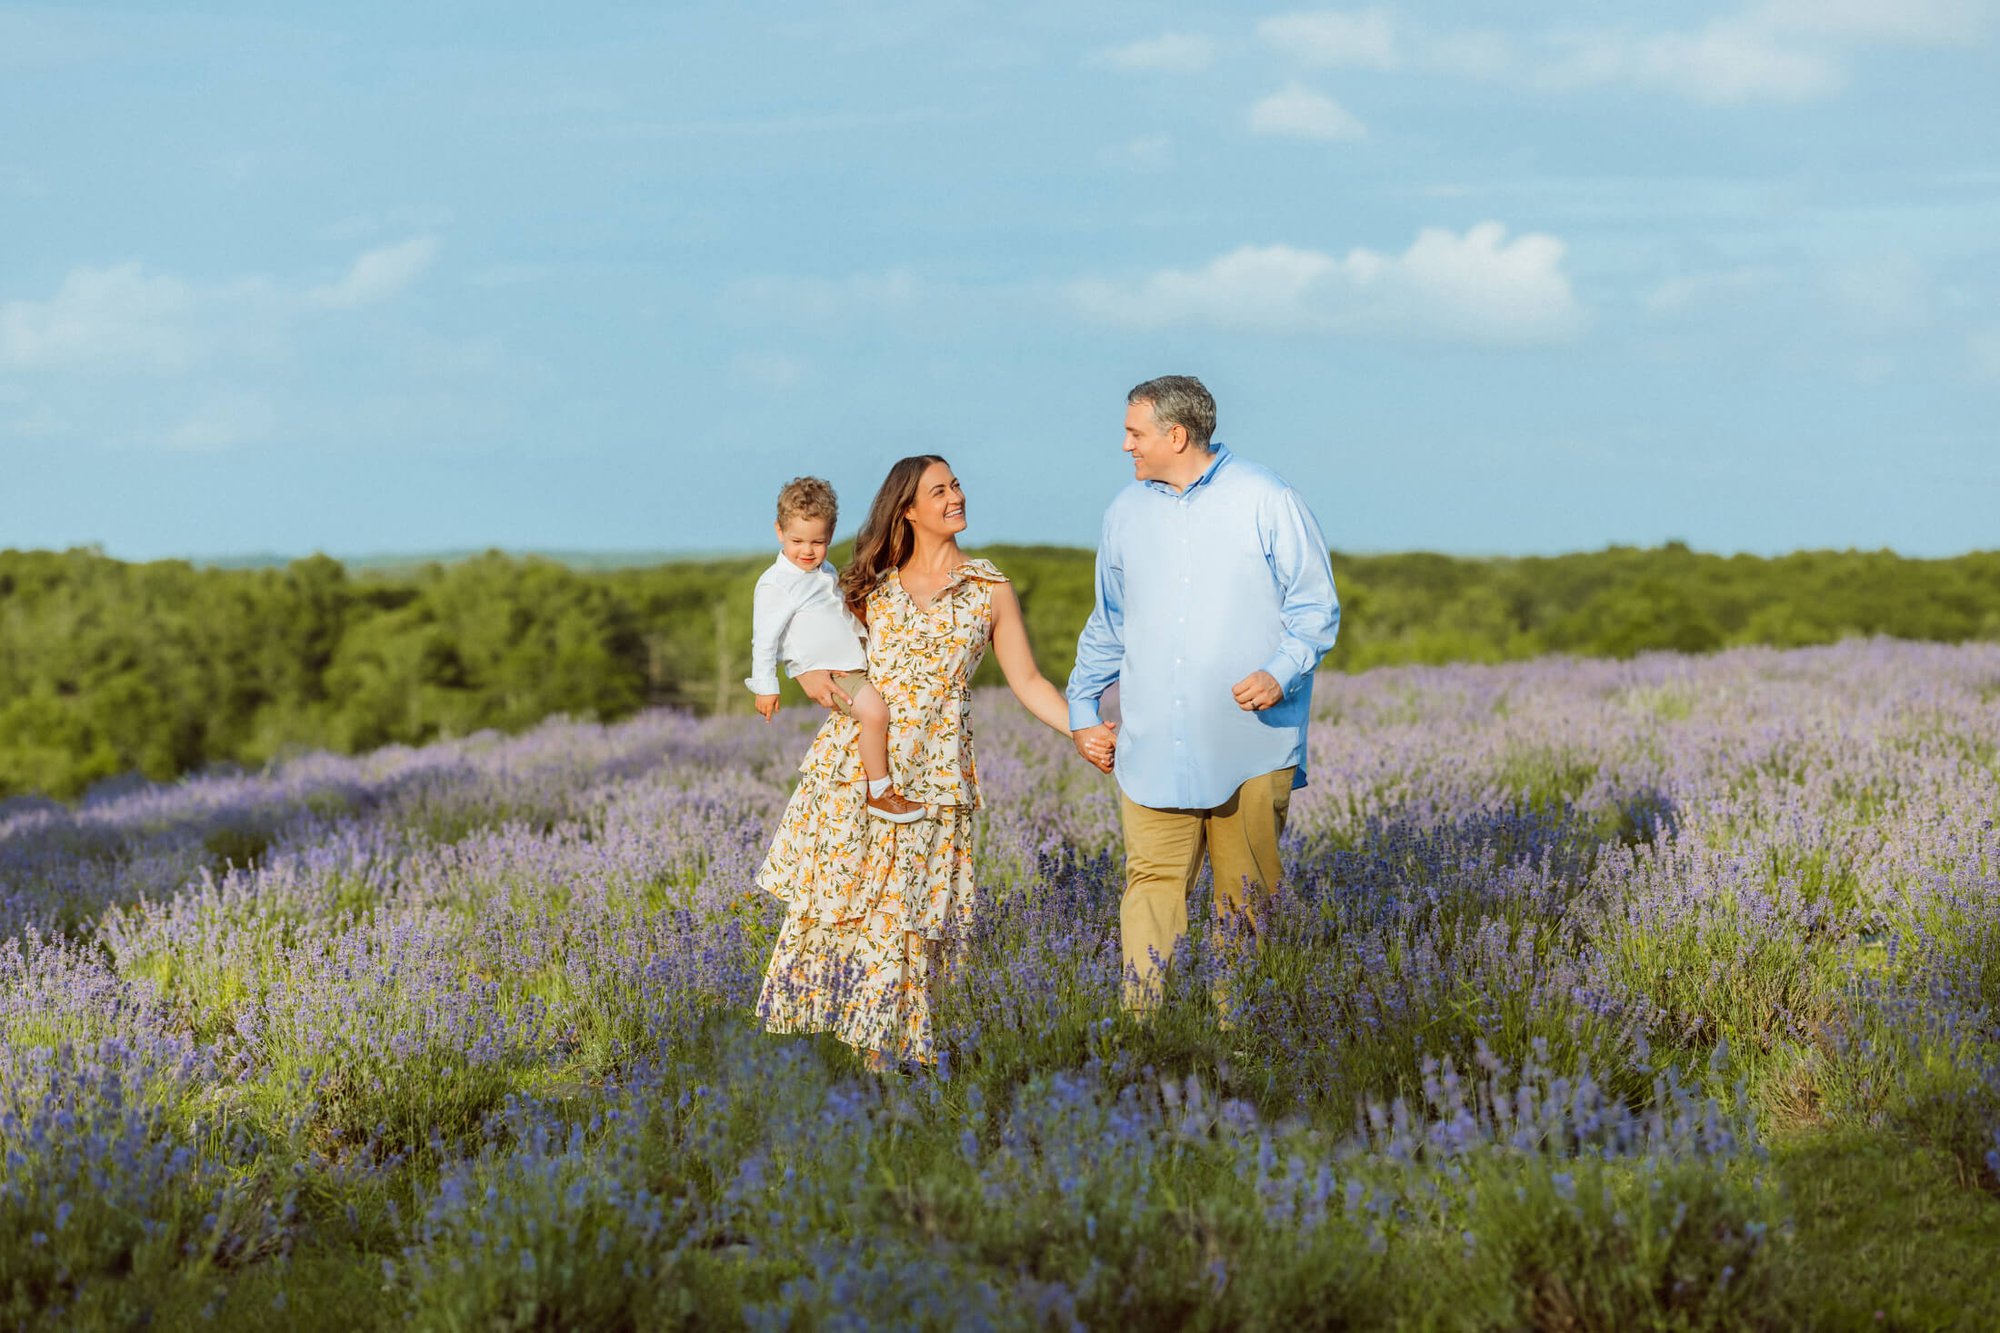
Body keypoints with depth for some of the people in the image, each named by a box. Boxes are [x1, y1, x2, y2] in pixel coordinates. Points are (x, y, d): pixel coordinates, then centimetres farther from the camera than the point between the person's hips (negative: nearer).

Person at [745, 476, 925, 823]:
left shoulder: (828, 573, 13)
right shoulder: (775, 584, -12)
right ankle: (879, 793, -18)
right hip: (820, 672, -9)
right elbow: (764, 638, -11)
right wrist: (765, 687, -12)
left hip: (853, 664, 9)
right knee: (874, 710, -26)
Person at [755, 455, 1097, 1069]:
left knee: (903, 904, -2)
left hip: (930, 771, -1)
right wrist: (811, 676, -1)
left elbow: (1027, 681, 6)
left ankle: (883, 1046, 7)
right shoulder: (872, 582, 10)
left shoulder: (990, 589, 6)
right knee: (833, 894, -1)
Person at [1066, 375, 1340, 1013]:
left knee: (1247, 895, 3)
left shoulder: (1266, 501, -1)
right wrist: (1082, 710, 20)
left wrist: (1280, 674, -16)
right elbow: (1107, 624, 24)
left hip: (1250, 742, -3)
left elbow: (1316, 607, 0)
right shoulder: (1127, 511, 13)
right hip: (1153, 746, 3)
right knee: (1152, 880, -7)